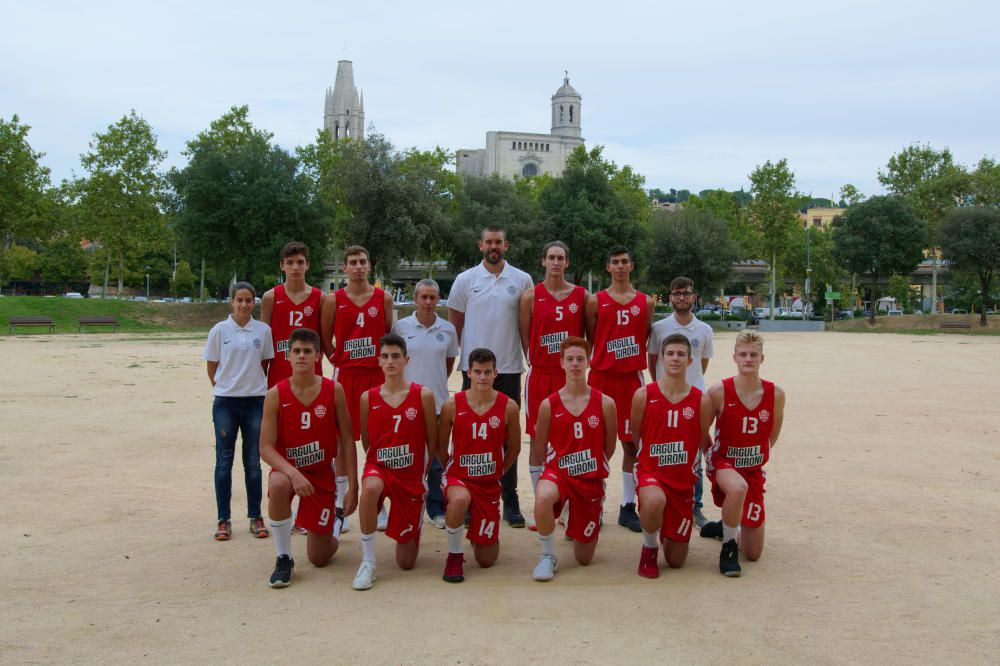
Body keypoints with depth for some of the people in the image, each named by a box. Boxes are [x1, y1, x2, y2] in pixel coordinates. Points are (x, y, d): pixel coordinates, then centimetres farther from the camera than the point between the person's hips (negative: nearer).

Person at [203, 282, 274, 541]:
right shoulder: (220, 330, -2)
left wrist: (255, 385, 6)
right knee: (224, 461, 5)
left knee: (253, 462, 8)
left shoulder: (263, 330, 1)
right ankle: (223, 520, 12)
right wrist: (225, 387, 4)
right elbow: (211, 368, 4)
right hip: (225, 402, -1)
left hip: (255, 401, 1)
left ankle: (255, 517, 16)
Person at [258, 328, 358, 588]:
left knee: (320, 558, 4)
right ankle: (284, 559, -19)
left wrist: (352, 488, -8)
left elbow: (347, 442, -5)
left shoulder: (334, 391, -11)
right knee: (278, 486, -41)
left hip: (322, 474, 1)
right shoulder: (276, 394, -13)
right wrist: (293, 473, -32)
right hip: (287, 468, -1)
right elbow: (266, 447, -15)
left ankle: (336, 522, 42)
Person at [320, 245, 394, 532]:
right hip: (345, 374, -1)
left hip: (377, 373, 1)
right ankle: (340, 508, 9)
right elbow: (325, 339, 9)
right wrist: (337, 360, 2)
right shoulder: (333, 300, 2)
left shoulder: (384, 298, 5)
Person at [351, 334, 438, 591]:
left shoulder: (423, 396, -7)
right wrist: (377, 462, 2)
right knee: (370, 488, -42)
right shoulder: (368, 398, -3)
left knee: (406, 562, 2)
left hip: (411, 475, 0)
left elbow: (432, 442, 2)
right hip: (379, 468, 0)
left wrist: (423, 474, 5)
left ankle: (409, 536, 41)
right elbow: (366, 440, 11)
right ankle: (367, 562, -25)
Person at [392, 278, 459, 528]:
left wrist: (435, 383, 11)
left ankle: (436, 509, 16)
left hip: (437, 402, 1)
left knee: (436, 460, 6)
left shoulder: (447, 329, 3)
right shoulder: (400, 327, -1)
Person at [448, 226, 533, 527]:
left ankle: (510, 501, 13)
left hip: (509, 369, 0)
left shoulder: (522, 280, 4)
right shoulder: (465, 280, 4)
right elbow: (454, 324, 7)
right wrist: (464, 361, 2)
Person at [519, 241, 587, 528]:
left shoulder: (581, 296, 5)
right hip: (540, 375, -1)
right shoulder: (531, 296, 1)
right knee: (537, 438, 3)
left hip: (571, 376, 1)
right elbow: (524, 337, 4)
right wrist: (536, 364, -1)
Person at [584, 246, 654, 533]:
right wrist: (602, 360, 1)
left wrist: (637, 362, 5)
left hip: (632, 377, 2)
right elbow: (588, 340, 6)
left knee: (632, 442, 3)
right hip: (601, 376, -2)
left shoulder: (645, 302, 8)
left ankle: (628, 506, 11)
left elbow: (647, 340, 12)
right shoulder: (595, 301, 3)